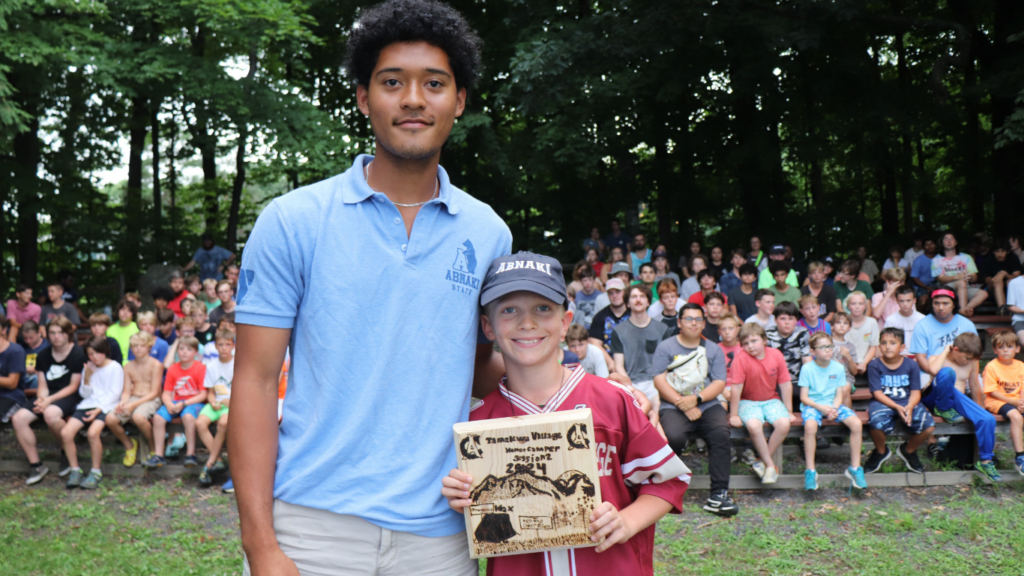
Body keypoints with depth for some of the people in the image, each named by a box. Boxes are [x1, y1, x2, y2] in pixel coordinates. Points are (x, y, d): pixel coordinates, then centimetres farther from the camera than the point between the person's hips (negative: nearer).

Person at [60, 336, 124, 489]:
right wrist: (87, 378, -2)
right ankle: (75, 471, -5)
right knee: (65, 432, -18)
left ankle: (96, 472, -16)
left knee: (93, 432, -33)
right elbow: (85, 394, 15)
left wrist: (99, 409, -15)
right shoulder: (88, 369, 17)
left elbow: (115, 393, -5)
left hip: (106, 406, -6)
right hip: (88, 404, 6)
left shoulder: (115, 367, 0)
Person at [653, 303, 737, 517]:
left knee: (720, 434, -28)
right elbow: (660, 380, -1)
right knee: (674, 437, -32)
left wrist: (695, 399, -12)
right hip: (673, 406, -2)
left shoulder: (713, 349, 16)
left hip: (707, 405, 2)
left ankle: (718, 494, -24)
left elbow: (719, 383, 5)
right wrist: (682, 403, -13)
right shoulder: (665, 347, 10)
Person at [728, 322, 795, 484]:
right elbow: (736, 387, -15)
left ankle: (763, 461, -9)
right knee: (754, 425, -34)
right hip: (748, 401, -3)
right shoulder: (741, 359, -16)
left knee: (784, 424, -27)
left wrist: (789, 411, 4)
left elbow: (785, 384, 1)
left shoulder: (776, 355, -6)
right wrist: (733, 415, -13)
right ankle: (770, 465, -15)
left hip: (771, 400, 3)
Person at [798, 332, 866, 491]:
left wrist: (834, 409, -17)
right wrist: (821, 407, -21)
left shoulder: (838, 368, 4)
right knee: (810, 425, -37)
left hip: (833, 405, 4)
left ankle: (855, 468, -10)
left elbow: (839, 395, 4)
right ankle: (811, 471, -24)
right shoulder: (807, 368, -5)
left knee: (856, 423, -24)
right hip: (812, 405, -3)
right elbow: (804, 397, -6)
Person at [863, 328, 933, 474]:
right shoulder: (874, 365, -5)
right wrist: (897, 407, -23)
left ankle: (908, 450, 12)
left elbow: (915, 392, -3)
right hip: (883, 402, -2)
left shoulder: (911, 365, 1)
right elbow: (877, 393, -9)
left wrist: (909, 407, -24)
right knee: (876, 423, -35)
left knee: (929, 426, -23)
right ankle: (880, 452, 2)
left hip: (907, 402, 2)